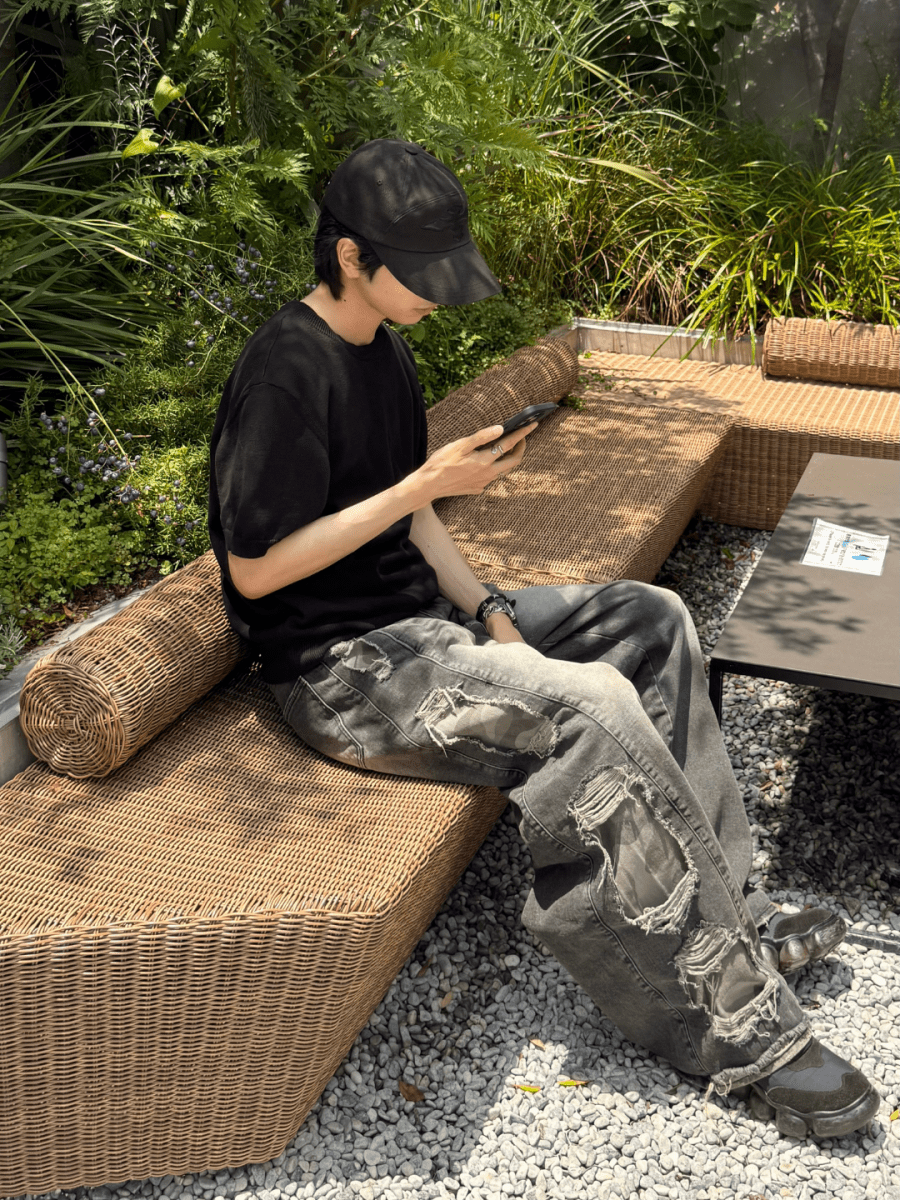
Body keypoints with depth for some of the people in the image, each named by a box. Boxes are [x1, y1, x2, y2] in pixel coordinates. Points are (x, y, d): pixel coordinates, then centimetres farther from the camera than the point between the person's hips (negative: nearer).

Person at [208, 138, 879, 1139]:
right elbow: (255, 569, -19)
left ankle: (722, 913, 4)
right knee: (591, 708, -28)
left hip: (418, 617, 10)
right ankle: (740, 1027, -16)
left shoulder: (384, 349, 11)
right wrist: (424, 485, -21)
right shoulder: (287, 370, -17)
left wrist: (486, 611, -1)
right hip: (339, 669, -10)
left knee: (653, 620, 4)